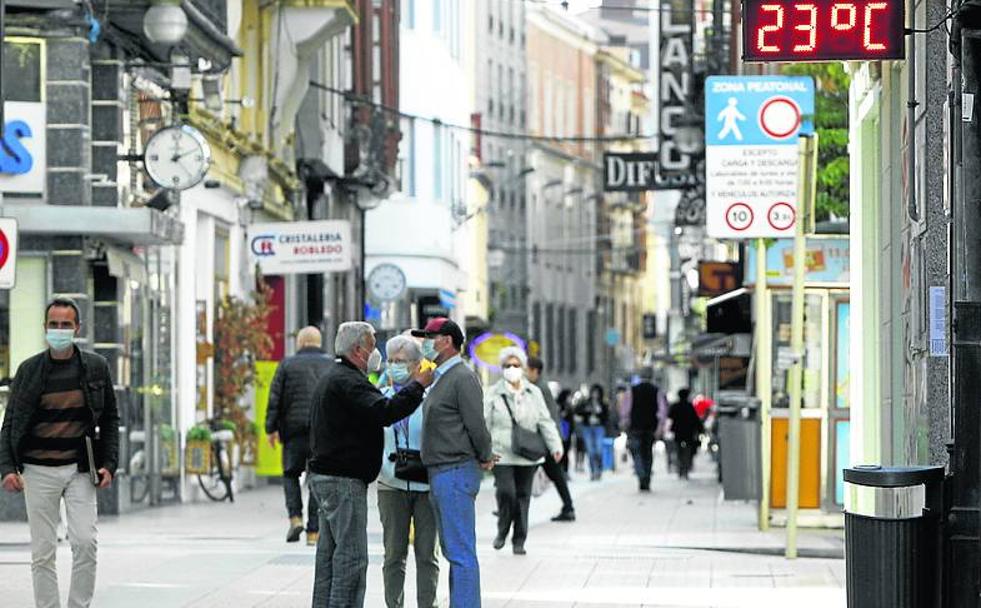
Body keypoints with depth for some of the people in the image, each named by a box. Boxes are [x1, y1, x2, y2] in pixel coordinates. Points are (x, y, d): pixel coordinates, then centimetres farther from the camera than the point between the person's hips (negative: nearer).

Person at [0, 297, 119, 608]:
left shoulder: (95, 367, 5)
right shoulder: (29, 370, 3)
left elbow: (110, 419, 11)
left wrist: (109, 464, 0)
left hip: (81, 469, 0)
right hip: (39, 471, 0)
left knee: (85, 542, -11)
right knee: (43, 552, 1)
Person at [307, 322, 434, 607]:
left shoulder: (331, 378, 20)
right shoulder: (348, 381, -16)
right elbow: (384, 412, -28)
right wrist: (418, 386, -19)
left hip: (325, 476, 11)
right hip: (344, 480, -11)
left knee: (329, 551, 13)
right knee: (351, 554, -10)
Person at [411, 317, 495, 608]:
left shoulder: (462, 377, -13)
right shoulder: (441, 379, 18)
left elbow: (476, 425, -17)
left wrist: (484, 458, -4)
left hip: (456, 472, -10)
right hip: (440, 475, 10)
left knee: (461, 553, -11)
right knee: (452, 550, 13)